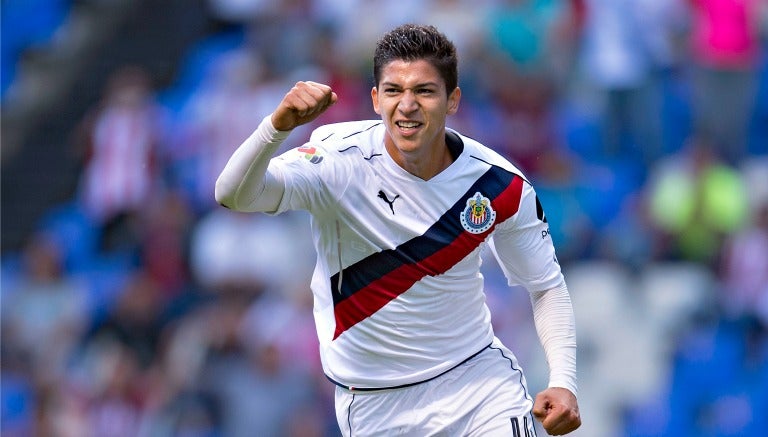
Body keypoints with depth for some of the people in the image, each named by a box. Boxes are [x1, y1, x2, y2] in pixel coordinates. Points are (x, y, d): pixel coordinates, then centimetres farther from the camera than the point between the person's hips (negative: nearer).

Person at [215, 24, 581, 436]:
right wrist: (278, 125, -53)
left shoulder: (500, 185, -10)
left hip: (479, 377, 2)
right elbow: (234, 195, -34)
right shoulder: (343, 161, -20)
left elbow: (547, 285, 3)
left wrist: (562, 382, -11)